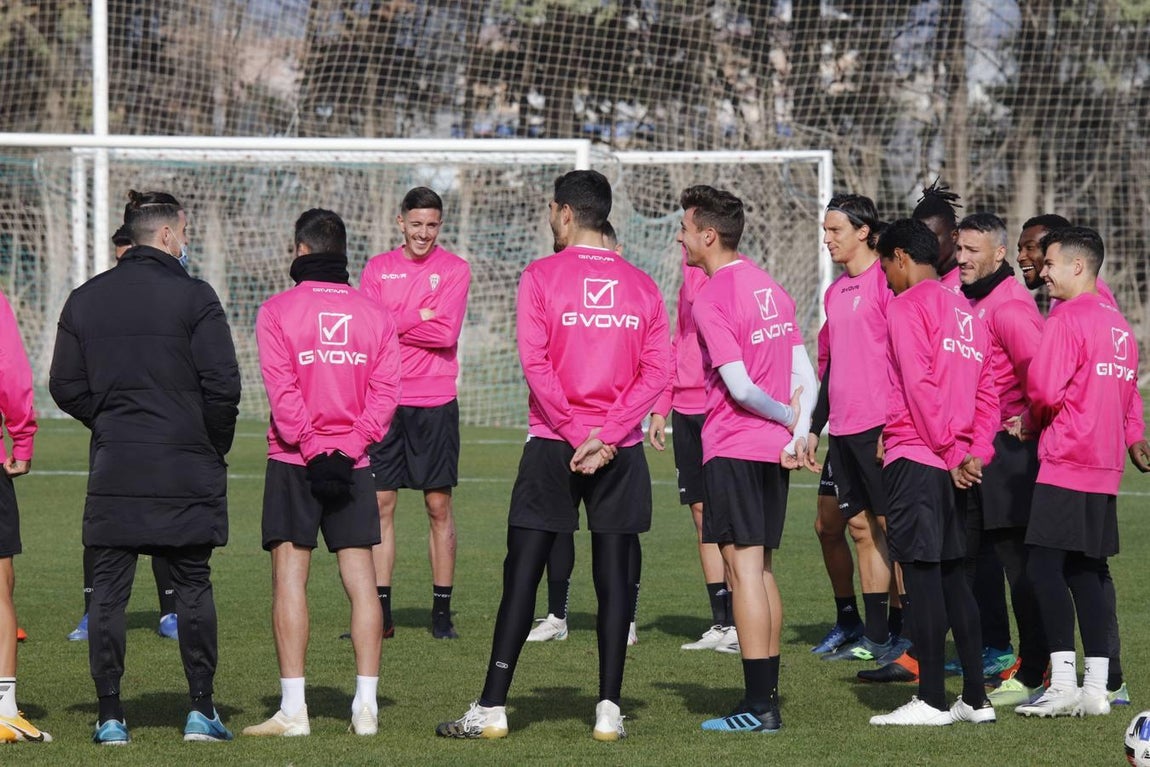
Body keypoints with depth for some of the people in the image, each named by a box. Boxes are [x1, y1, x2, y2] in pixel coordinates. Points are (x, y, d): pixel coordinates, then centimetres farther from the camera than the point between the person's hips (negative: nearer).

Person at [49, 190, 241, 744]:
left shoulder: (84, 300, 5)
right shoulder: (193, 297, -7)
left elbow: (65, 386, 7)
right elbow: (222, 384, -10)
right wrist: (215, 445, 6)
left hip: (114, 469, 3)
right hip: (186, 469, -3)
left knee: (108, 590, 5)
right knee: (193, 585, 7)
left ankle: (109, 715, 2)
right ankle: (201, 710, 6)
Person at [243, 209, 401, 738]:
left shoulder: (277, 311, -3)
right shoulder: (375, 314, 7)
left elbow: (282, 390, -12)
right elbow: (385, 391, -1)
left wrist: (312, 448, -11)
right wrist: (349, 446, -5)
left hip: (295, 461, -3)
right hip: (355, 465, 3)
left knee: (290, 577, -1)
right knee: (361, 579, 4)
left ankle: (293, 709, -6)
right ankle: (366, 706, 1)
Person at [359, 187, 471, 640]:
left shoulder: (454, 270, 1)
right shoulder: (378, 269, 8)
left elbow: (446, 333, -12)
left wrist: (392, 324, -7)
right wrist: (419, 318, -11)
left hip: (435, 404, -2)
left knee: (439, 505, 2)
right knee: (380, 504, 2)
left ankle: (442, 612, 8)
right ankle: (381, 614, 6)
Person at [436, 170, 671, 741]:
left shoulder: (541, 277, -2)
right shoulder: (642, 286, 8)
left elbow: (535, 362, -11)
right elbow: (658, 371, 0)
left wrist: (574, 431, -8)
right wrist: (606, 434, -7)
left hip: (553, 445, -2)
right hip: (621, 452, 3)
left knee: (523, 572, 0)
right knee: (613, 574, 5)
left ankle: (492, 707, 0)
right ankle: (609, 709, 2)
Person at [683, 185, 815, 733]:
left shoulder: (710, 300, -13)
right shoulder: (771, 288, 11)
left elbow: (740, 387, -18)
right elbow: (806, 376, 7)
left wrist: (788, 418, -3)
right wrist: (797, 435, 0)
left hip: (732, 450, -8)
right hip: (774, 447, 8)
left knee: (743, 569, -6)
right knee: (761, 569, 13)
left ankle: (758, 708, -8)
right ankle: (768, 698, 15)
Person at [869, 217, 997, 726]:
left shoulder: (907, 307, -6)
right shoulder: (966, 313, 18)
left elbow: (919, 384, -15)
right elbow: (986, 393, 14)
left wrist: (949, 450, -12)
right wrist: (975, 452, 6)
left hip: (916, 459, -8)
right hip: (953, 465, 8)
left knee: (921, 572, -7)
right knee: (951, 575, 12)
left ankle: (931, 700, -8)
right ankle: (975, 698, 11)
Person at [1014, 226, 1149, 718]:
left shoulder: (1067, 318, -11)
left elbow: (1044, 389, -18)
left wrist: (1030, 424, 1)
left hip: (1065, 464, -9)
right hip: (1105, 470, 9)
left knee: (1044, 566, -8)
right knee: (1086, 574, 10)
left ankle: (1063, 683, -14)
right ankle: (1096, 687, 7)